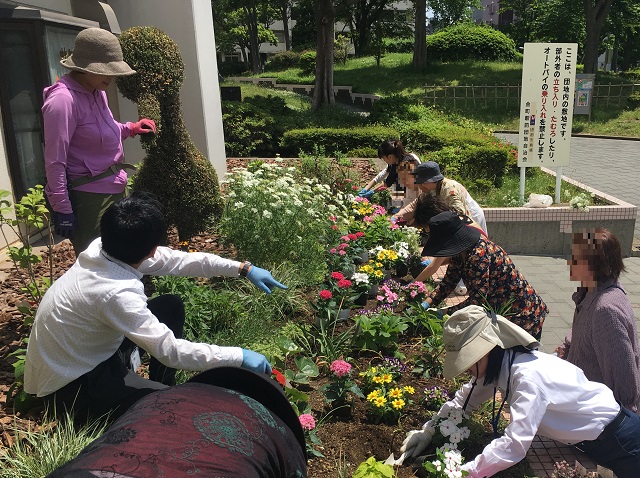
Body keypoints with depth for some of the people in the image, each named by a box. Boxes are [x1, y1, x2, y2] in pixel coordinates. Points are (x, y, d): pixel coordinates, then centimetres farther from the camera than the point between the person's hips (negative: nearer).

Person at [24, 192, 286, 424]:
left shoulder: (103, 249, -12)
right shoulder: (115, 293, -36)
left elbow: (177, 259, -4)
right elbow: (171, 351, -33)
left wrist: (243, 268, -2)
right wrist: (239, 356, -26)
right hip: (68, 387, -8)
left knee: (171, 306, 7)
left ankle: (161, 389, 17)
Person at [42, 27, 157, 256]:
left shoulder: (96, 91, 5)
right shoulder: (63, 100, -21)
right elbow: (54, 162, -20)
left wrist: (130, 128, 10)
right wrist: (62, 209, -19)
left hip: (113, 190, 9)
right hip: (89, 197, -9)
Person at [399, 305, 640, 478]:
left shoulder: (528, 375, -35)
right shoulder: (497, 365, -8)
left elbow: (514, 446, -41)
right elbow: (465, 399, 3)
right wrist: (428, 430, -7)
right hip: (587, 439, 8)